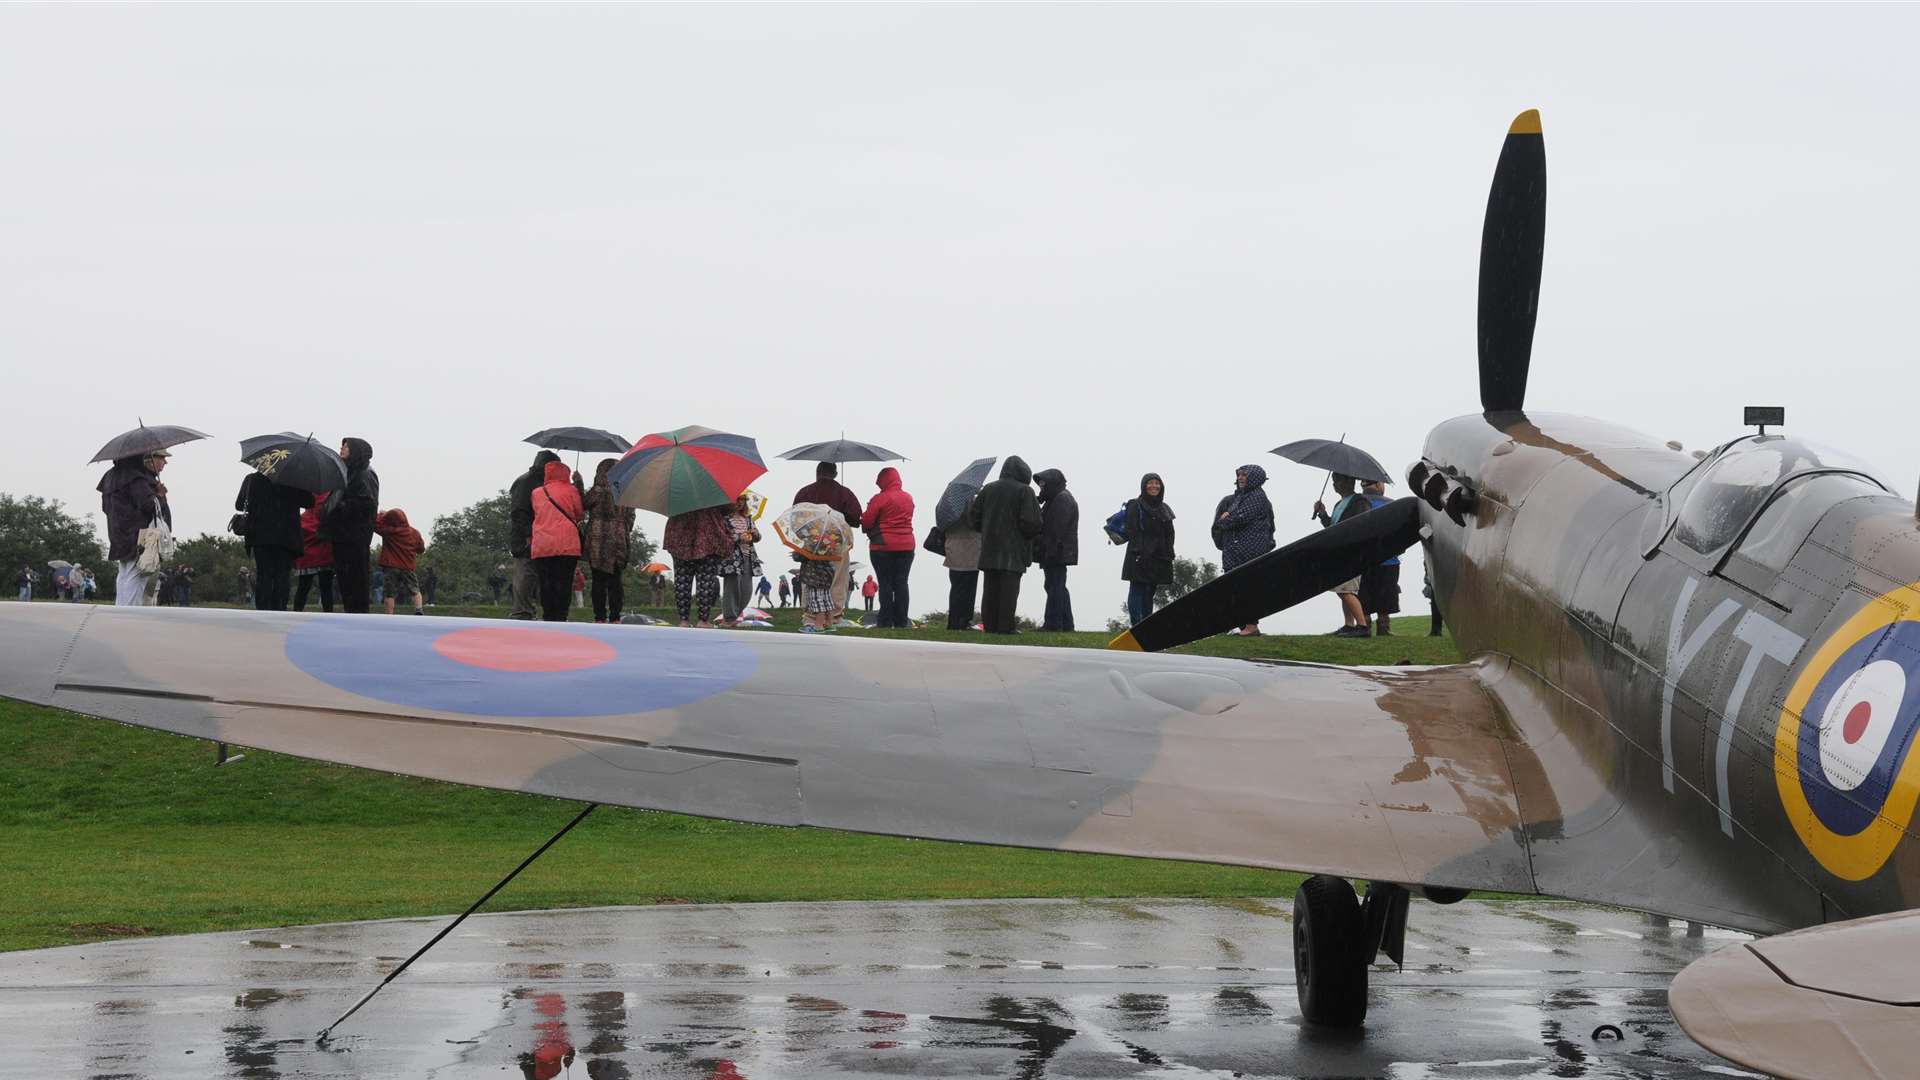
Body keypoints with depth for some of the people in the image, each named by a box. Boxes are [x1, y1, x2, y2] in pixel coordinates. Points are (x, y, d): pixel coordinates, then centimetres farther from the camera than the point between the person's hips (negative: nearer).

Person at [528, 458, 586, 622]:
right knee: (563, 583, -1)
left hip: (541, 545, 2)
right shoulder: (571, 490, 3)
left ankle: (548, 617, 1)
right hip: (567, 544, -2)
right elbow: (580, 515, 12)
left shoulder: (536, 493, 10)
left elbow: (536, 515, 17)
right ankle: (560, 617, -6)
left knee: (546, 584, 4)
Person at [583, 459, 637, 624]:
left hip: (598, 541, -3)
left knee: (599, 581, 0)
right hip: (620, 541, 3)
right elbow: (630, 518, 10)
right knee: (615, 581, 7)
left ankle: (600, 618, -2)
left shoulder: (597, 491, -7)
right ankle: (615, 618, 4)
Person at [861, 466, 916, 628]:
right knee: (901, 583, 5)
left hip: (883, 546, -4)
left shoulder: (880, 499, -10)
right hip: (906, 546, 4)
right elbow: (907, 519, 12)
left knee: (885, 583, 0)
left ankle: (886, 621, -2)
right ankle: (901, 621, 3)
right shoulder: (909, 499, 8)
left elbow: (866, 522, -9)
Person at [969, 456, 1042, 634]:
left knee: (990, 588, 9)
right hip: (1014, 549, -5)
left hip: (989, 548, 5)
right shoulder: (1025, 491, -7)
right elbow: (1031, 521, -14)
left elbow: (973, 516, 9)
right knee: (1009, 588, -3)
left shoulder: (988, 489, 9)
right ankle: (1005, 626, -6)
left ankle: (989, 625, 9)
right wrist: (1034, 535, 5)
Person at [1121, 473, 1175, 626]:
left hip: (1158, 558, 6)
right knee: (1137, 592, -8)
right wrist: (1138, 553, -19)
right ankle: (1137, 628, -13)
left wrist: (1169, 555, 7)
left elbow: (1169, 536, 18)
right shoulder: (1135, 506, -1)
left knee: (1149, 594, 8)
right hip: (1139, 558, -6)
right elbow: (1132, 532, -10)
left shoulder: (1164, 509, 18)